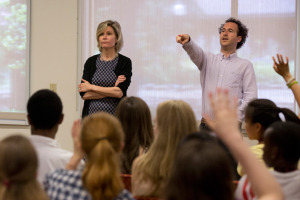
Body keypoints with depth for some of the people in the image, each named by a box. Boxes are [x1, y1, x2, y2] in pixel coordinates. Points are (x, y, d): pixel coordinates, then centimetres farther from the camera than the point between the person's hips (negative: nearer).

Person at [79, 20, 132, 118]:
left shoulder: (125, 62, 1)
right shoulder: (91, 62, 8)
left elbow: (120, 92, -11)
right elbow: (84, 94, -2)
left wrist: (91, 87, -5)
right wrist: (112, 89, -10)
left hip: (115, 116, -2)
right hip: (91, 116, 2)